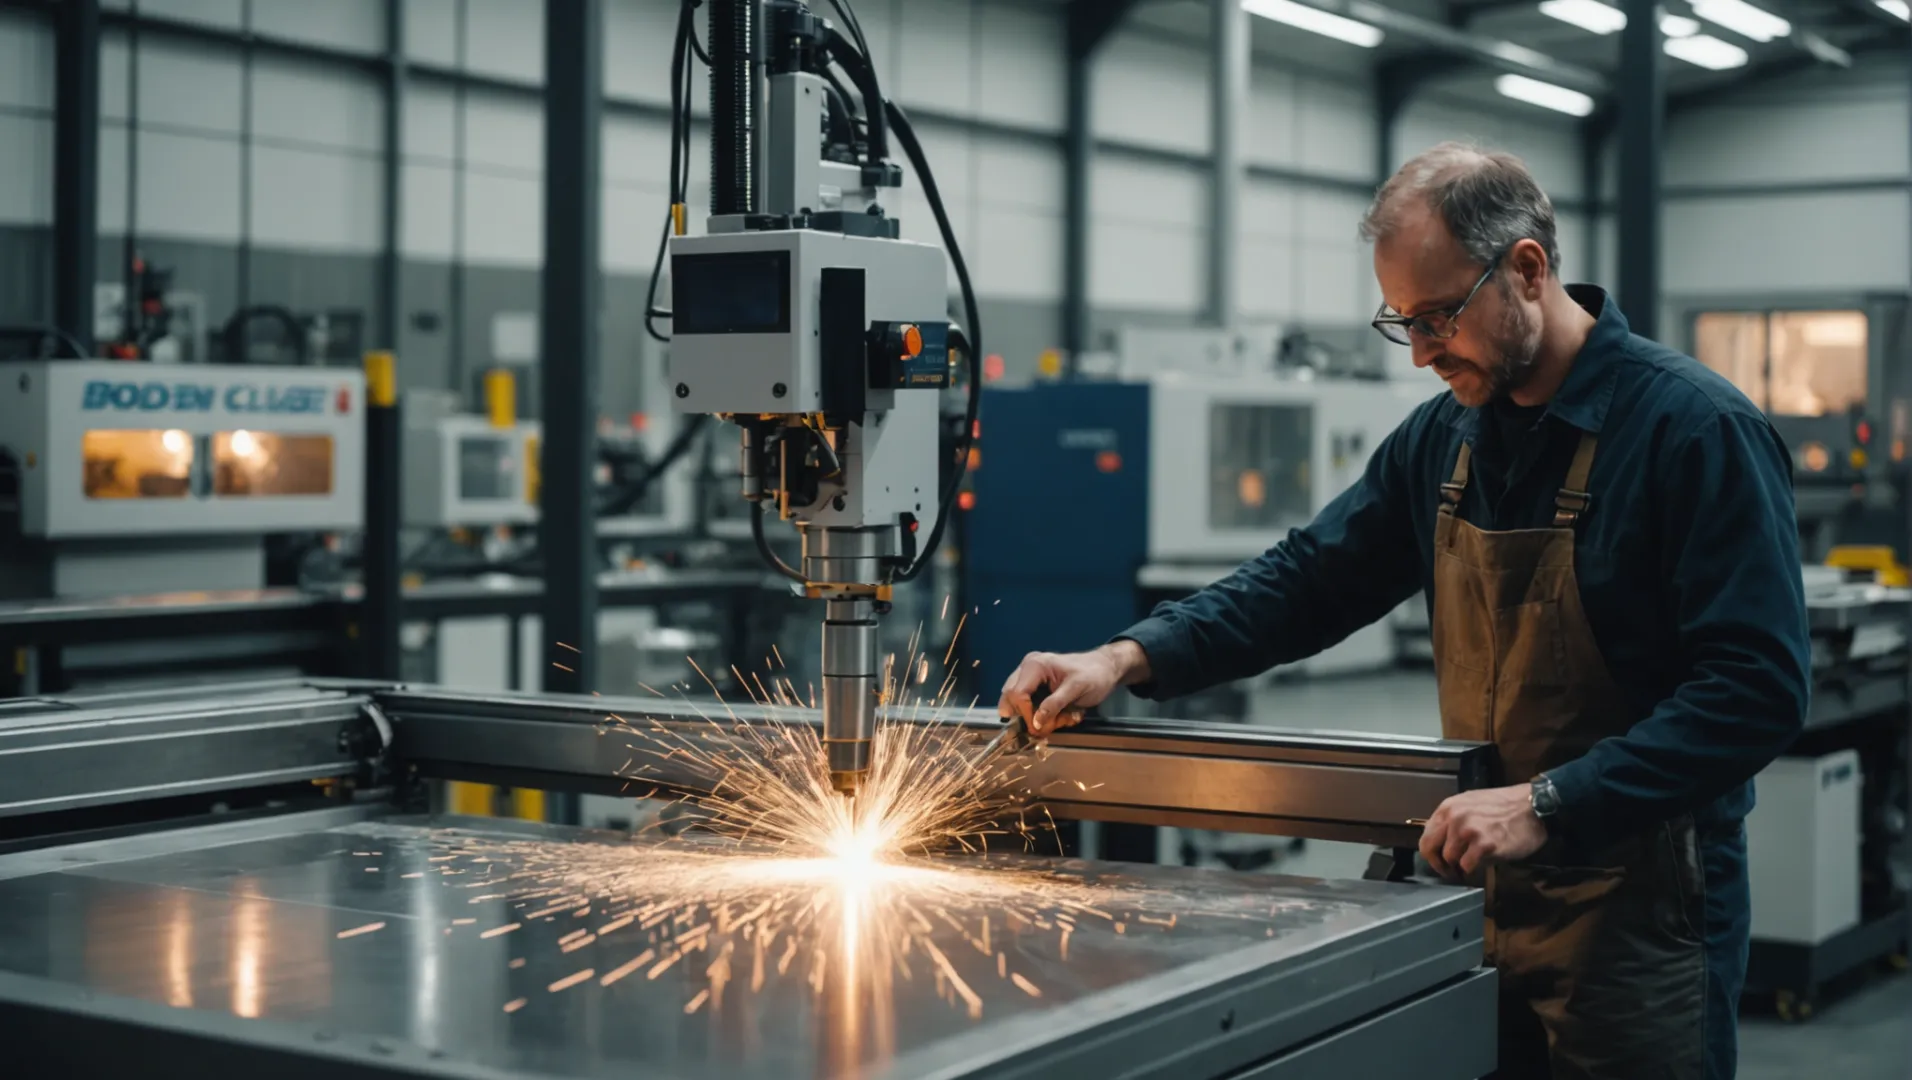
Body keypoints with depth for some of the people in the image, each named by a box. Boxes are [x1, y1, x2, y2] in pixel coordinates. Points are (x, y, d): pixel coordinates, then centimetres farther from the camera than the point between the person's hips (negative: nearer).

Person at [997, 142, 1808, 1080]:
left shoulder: (1694, 429, -15)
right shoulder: (1443, 438, 7)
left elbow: (1757, 690, -20)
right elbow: (1311, 580, 10)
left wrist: (1548, 806, -26)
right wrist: (1129, 659, -4)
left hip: (1638, 913, -6)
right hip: (1482, 895, 6)